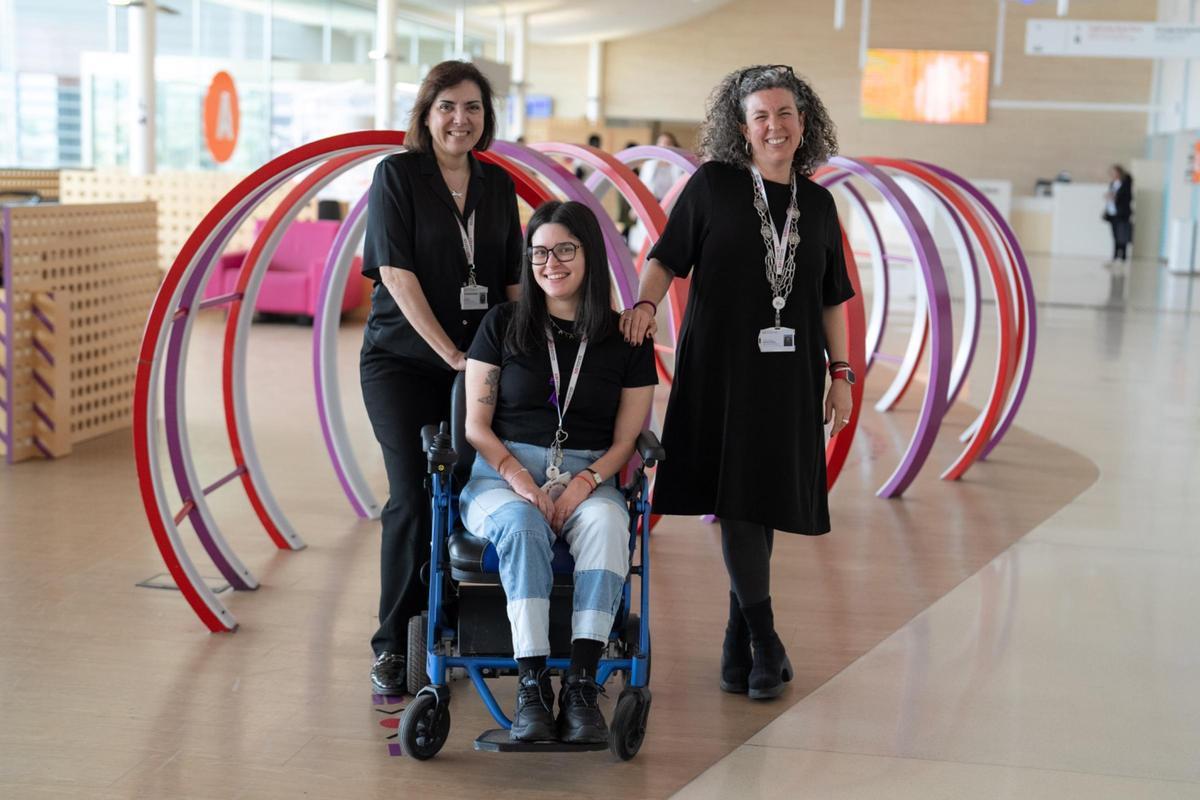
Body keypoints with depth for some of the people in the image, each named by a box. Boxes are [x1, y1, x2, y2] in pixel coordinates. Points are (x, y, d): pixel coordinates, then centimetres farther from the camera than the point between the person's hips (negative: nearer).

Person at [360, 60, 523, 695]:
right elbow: (397, 272, -11)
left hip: (478, 363, 4)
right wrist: (450, 352, -14)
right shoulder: (397, 174, -3)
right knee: (414, 496, -9)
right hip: (403, 362, -4)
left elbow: (512, 279, 15)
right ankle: (392, 644, 0)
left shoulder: (497, 184, 10)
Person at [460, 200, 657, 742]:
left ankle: (581, 687, -41)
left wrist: (586, 482, -14)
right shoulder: (502, 325, 10)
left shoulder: (627, 339, 10)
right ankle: (532, 687, -41)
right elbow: (476, 426, 6)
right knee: (521, 526, -37)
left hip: (589, 479, 0)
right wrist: (518, 475, -13)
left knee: (606, 524, -36)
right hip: (500, 476, 0)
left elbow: (624, 441, 7)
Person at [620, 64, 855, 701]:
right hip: (721, 366, -3)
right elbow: (667, 256, 0)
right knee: (735, 496, -8)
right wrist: (645, 302, -19)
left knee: (762, 502, 6)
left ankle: (739, 646, 16)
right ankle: (764, 642, 0)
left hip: (789, 373, 3)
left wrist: (841, 374, 8)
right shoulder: (713, 184, 1)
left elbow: (831, 299, 13)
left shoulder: (817, 203, 11)